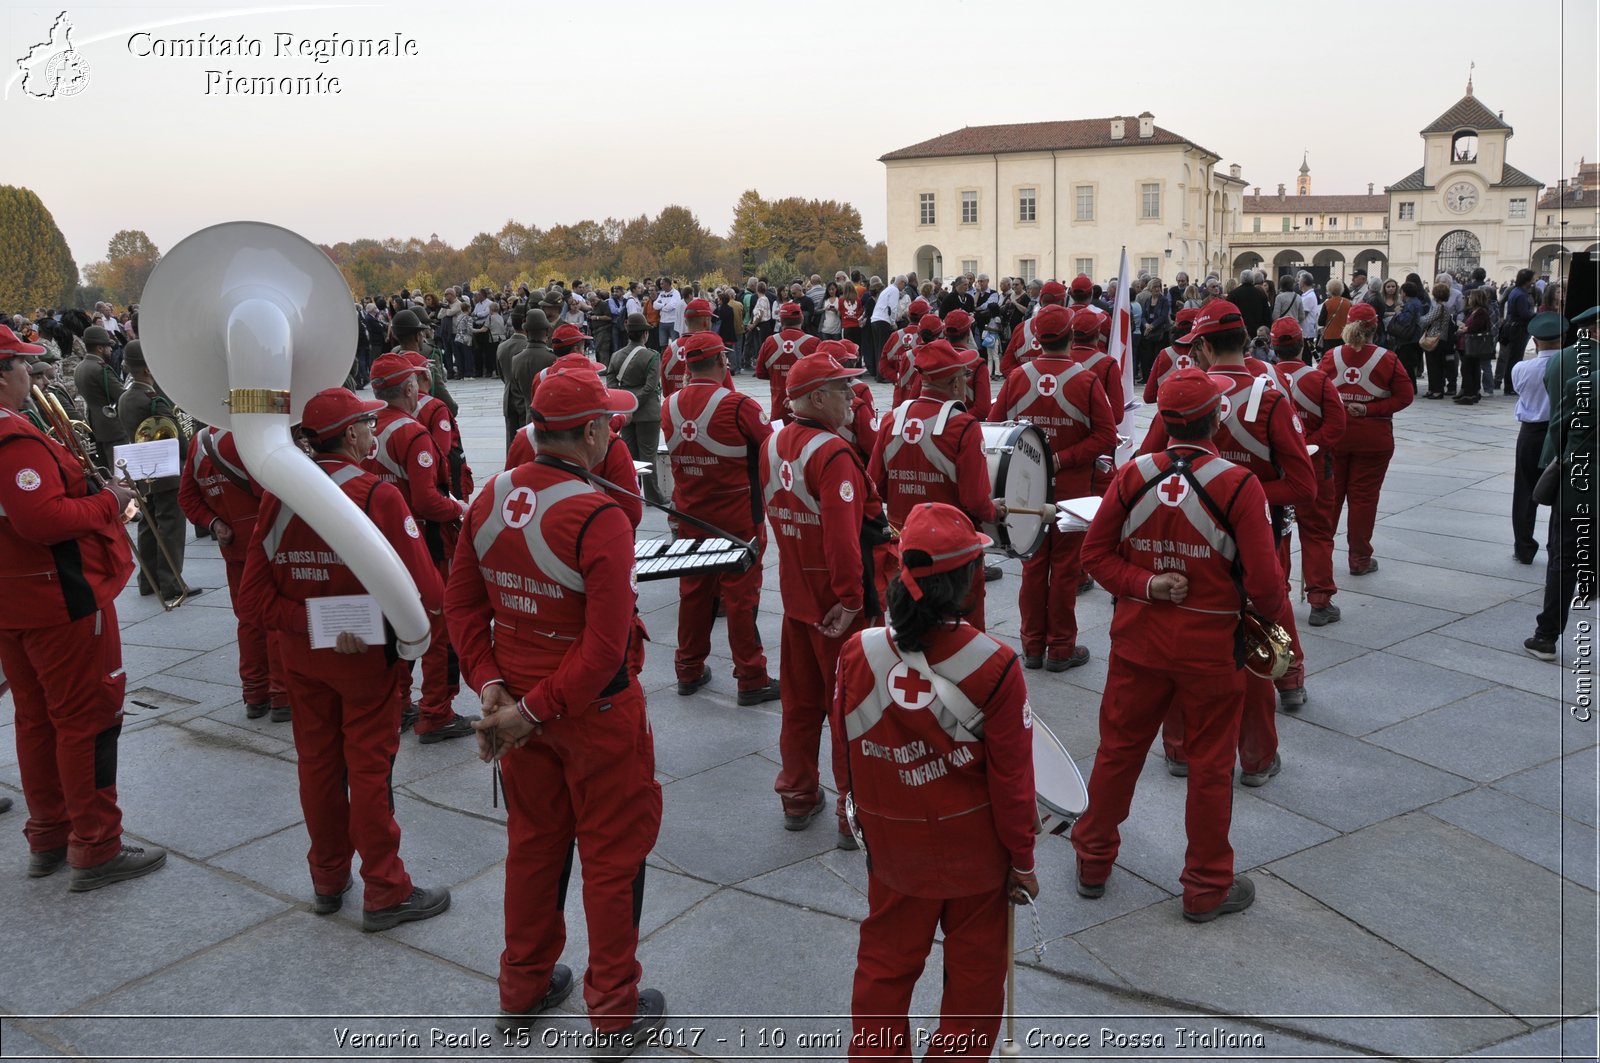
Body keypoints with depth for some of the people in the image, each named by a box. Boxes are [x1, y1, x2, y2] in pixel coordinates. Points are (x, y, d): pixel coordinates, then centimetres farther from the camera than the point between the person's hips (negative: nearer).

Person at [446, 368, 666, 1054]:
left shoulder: (489, 500, -4)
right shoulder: (599, 520, -24)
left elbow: (462, 605, 2)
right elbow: (605, 649, -27)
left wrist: (488, 681, -4)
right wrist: (533, 713, -19)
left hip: (516, 697, 6)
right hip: (597, 713, -6)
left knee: (533, 842, 23)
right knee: (612, 857, 11)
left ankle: (523, 988, 40)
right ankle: (615, 1012, 27)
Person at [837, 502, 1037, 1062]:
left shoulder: (857, 653, -17)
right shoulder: (995, 668, -24)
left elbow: (845, 750, -2)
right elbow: (1012, 779, -15)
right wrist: (1022, 857, 0)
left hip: (891, 845, 3)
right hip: (975, 850, -2)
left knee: (885, 959, 23)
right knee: (974, 964, 20)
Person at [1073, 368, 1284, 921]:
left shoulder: (1132, 476, -6)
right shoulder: (1238, 486, -16)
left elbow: (1096, 552, -3)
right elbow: (1263, 581, -14)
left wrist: (1144, 585, -9)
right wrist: (1274, 607, 6)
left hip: (1138, 641, 3)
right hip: (1211, 647, -3)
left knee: (1118, 749, 17)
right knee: (1210, 765, 12)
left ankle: (1093, 861, 32)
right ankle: (1207, 886, 26)